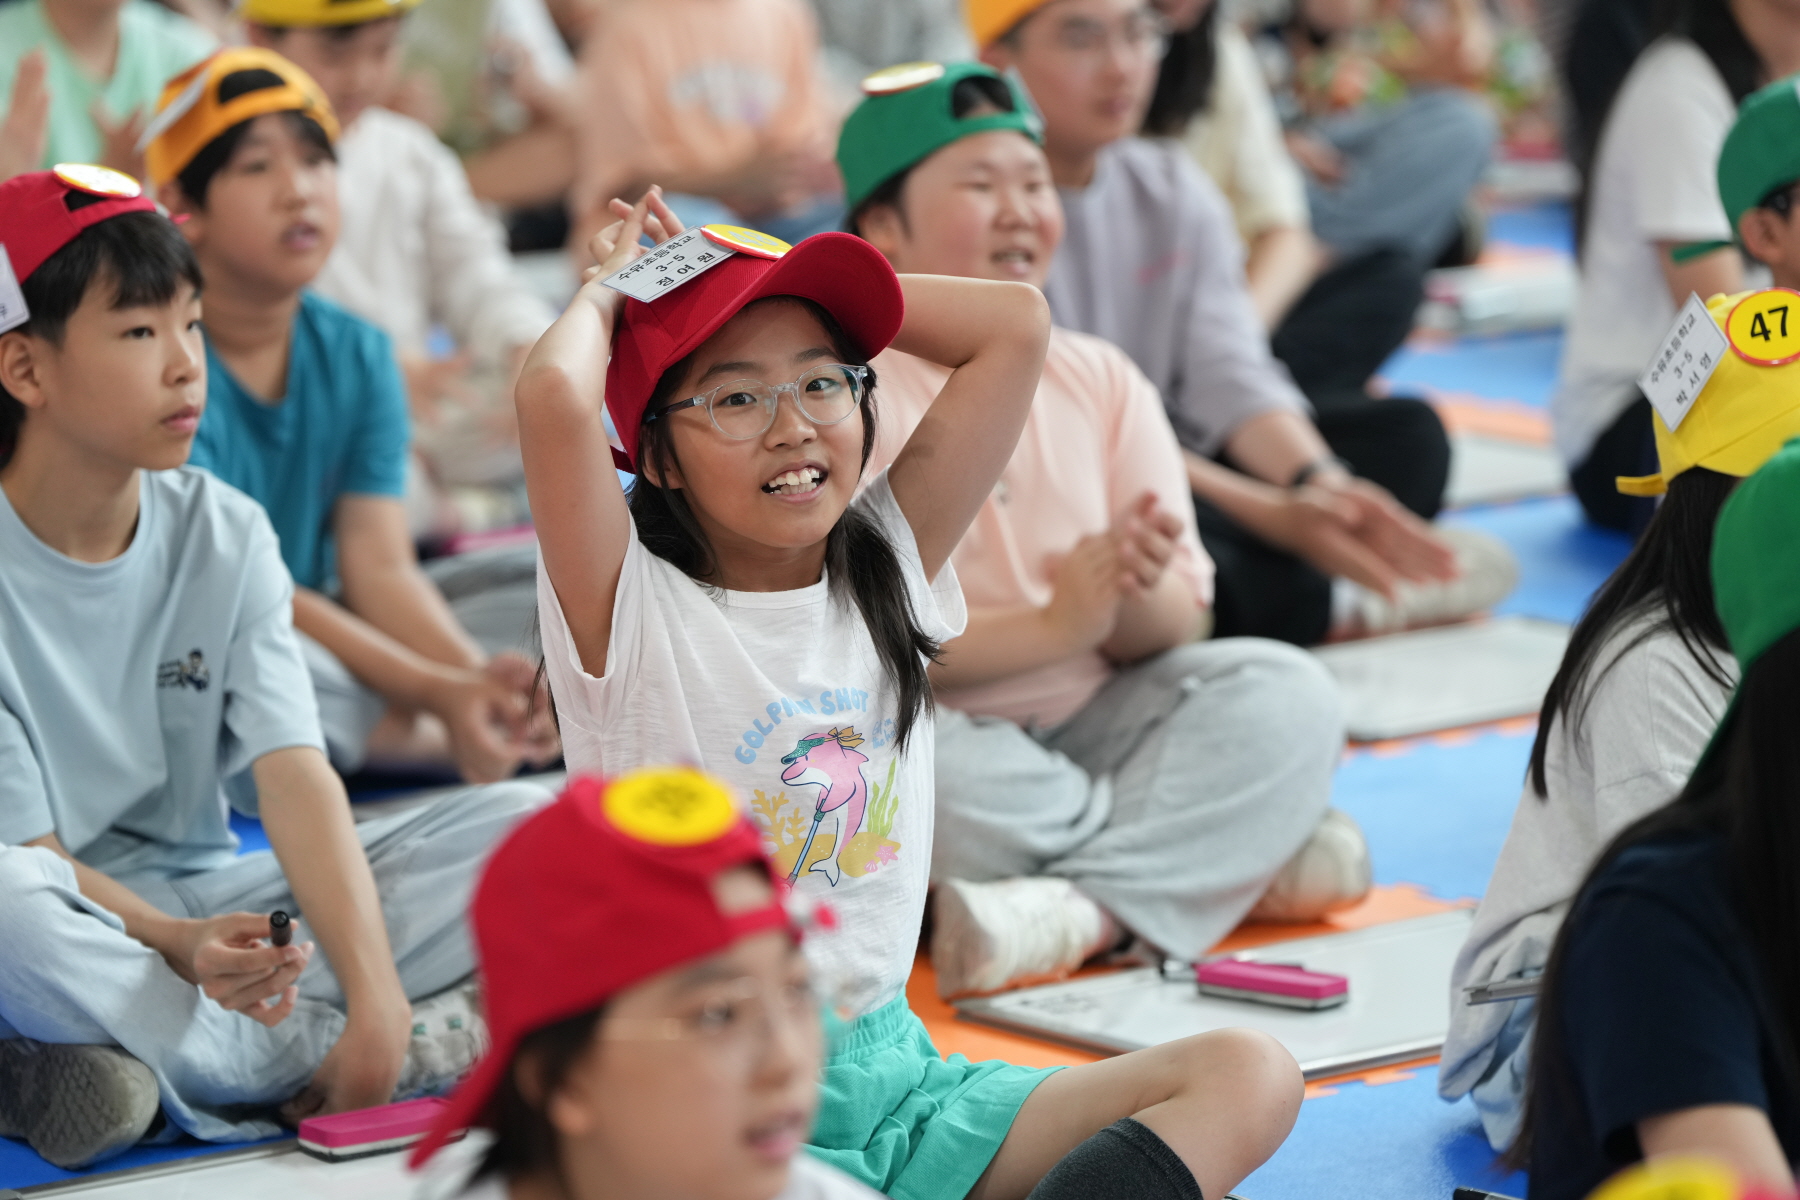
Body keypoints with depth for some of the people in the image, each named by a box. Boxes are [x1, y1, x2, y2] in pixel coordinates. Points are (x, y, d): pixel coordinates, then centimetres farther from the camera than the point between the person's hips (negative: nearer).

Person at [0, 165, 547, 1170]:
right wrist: (178, 947, -35)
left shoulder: (224, 534, 1)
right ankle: (430, 1053, -25)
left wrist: (374, 995, -26)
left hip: (212, 903, 5)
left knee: (526, 827, -12)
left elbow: (297, 779, -11)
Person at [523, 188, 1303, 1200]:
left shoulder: (892, 570, 8)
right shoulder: (633, 610, -7)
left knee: (1249, 1077, -13)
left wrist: (789, 283, 9)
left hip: (892, 1069, 6)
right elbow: (554, 392, -25)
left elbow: (1016, 324, 4)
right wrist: (614, 287, -2)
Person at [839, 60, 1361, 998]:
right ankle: (1235, 856, -20)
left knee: (1287, 692, -14)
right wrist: (1053, 623, -26)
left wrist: (1139, 593, -20)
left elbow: (1174, 629, 5)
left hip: (1093, 724, 4)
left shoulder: (1102, 381, 9)